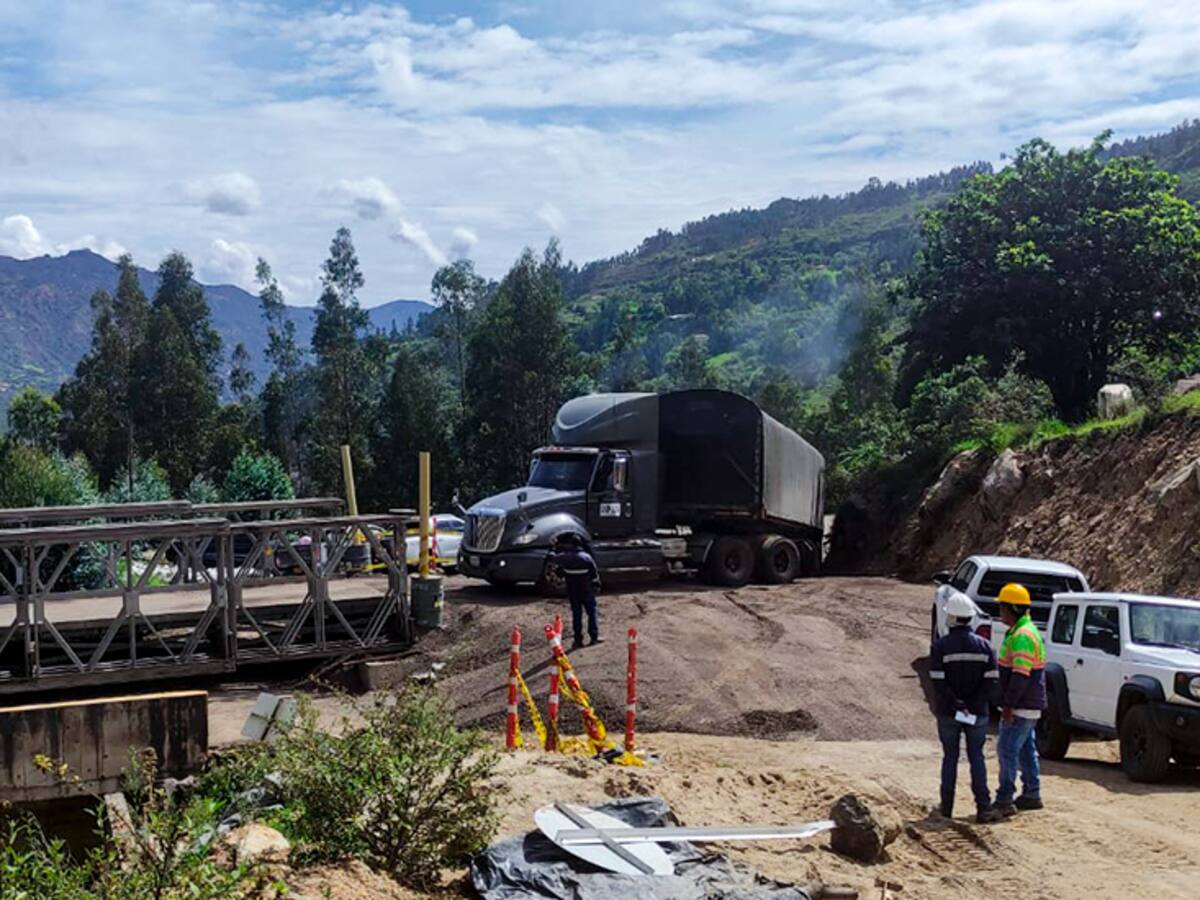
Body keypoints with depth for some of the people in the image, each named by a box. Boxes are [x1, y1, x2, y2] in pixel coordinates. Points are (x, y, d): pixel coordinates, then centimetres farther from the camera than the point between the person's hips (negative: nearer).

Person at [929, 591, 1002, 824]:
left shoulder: (940, 646, -9)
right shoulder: (984, 645, -1)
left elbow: (938, 682, -15)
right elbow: (992, 681, -6)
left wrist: (956, 704, -12)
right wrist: (974, 704, -8)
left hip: (948, 714, -1)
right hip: (978, 713, 1)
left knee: (950, 757, 10)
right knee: (977, 758, 7)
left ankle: (946, 806, 15)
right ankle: (984, 807, -1)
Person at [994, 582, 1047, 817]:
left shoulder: (1022, 635, -20)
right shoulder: (1025, 631, 15)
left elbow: (1021, 674, -25)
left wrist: (1008, 705, -24)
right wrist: (1009, 703, 23)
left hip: (1021, 707, -11)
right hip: (1030, 705, 11)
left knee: (1007, 750, -9)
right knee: (1026, 750, 16)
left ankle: (1004, 801, -8)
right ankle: (1032, 795, 23)